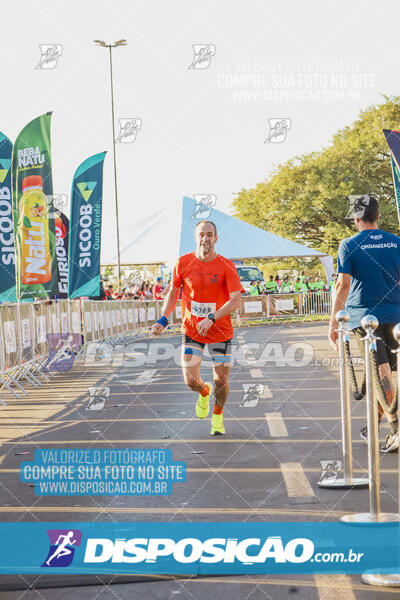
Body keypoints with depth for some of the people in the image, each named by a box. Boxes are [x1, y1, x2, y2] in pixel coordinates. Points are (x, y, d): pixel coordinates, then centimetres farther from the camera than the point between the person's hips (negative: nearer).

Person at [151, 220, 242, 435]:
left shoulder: (226, 266, -12)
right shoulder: (183, 263, -5)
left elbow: (236, 301, -19)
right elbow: (173, 291, 9)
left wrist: (211, 318, -31)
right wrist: (163, 319, -4)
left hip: (220, 331, -1)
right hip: (191, 330, 1)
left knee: (221, 381, 2)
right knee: (191, 381, -6)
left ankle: (217, 417, 31)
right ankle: (204, 392, 32)